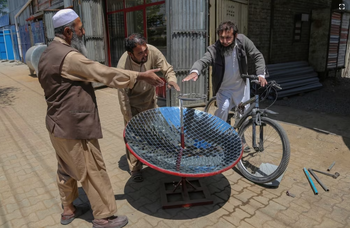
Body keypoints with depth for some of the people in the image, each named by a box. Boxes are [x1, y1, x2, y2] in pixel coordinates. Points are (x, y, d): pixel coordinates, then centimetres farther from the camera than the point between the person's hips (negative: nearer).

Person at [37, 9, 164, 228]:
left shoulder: (49, 54, 10)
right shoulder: (68, 56, -22)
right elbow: (105, 74, -24)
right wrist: (141, 76, -19)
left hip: (60, 124, 10)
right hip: (74, 127, -10)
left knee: (67, 169, 21)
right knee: (94, 172, 3)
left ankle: (68, 210, 38)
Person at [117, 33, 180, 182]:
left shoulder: (152, 51, -27)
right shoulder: (123, 67, -34)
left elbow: (167, 69, -12)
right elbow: (123, 98, -26)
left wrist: (171, 79, -36)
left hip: (150, 98, 4)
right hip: (133, 103, -4)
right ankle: (135, 169, 20)